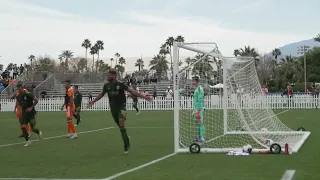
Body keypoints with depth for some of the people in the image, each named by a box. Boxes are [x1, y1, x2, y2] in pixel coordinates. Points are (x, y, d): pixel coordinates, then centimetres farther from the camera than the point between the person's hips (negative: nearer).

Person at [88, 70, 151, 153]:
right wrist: (93, 102, 24)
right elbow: (101, 94, 19)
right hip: (113, 108, 5)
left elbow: (132, 91, -12)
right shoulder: (106, 85, 3)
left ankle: (126, 146, -10)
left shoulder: (120, 84, -10)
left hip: (121, 107, -5)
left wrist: (144, 97, -17)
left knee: (121, 125, -16)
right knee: (120, 125, 10)